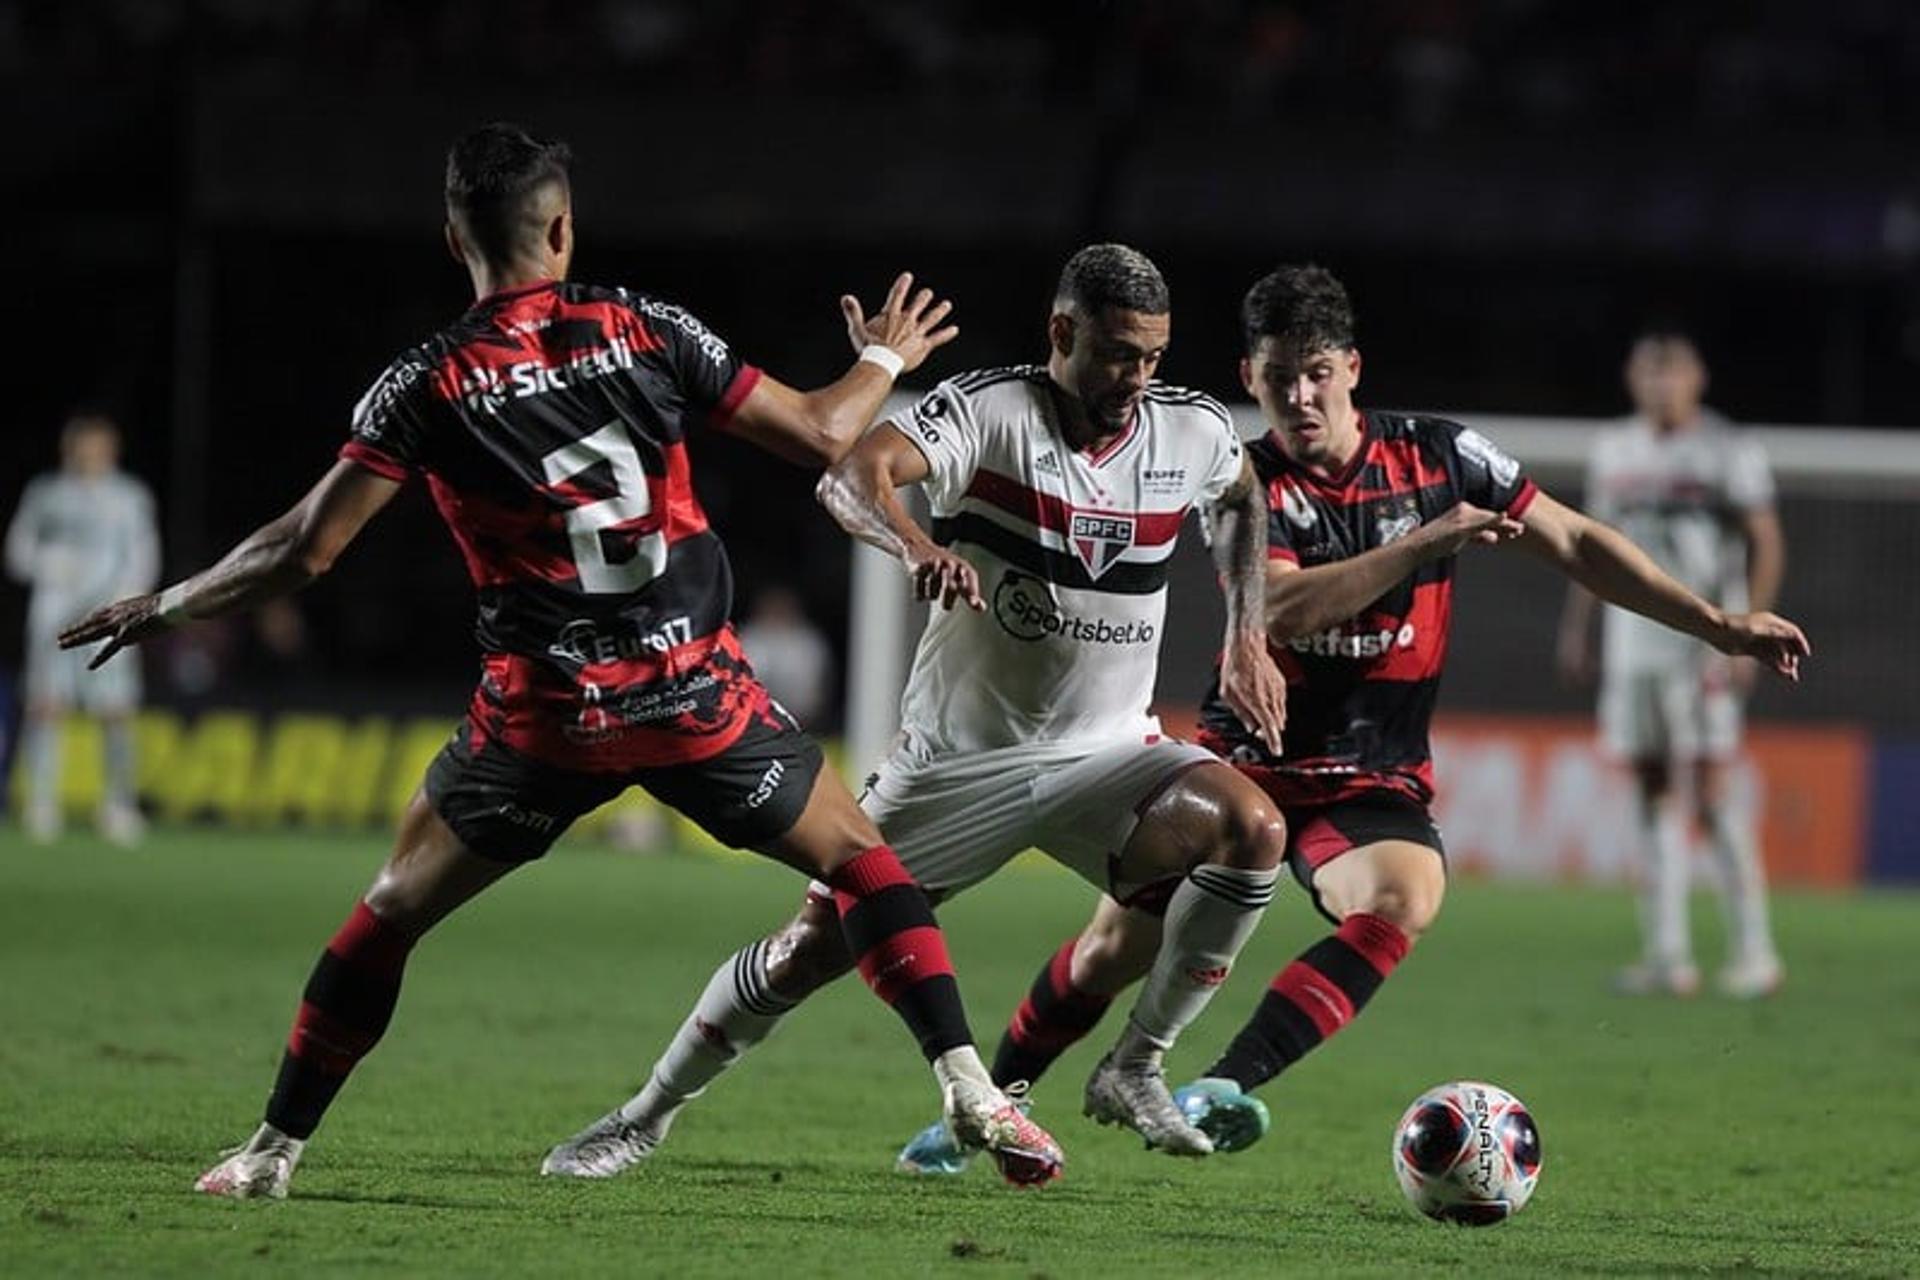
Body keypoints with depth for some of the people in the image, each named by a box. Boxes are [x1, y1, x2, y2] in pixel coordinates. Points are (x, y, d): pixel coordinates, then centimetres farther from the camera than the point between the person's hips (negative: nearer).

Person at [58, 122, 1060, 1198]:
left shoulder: (427, 385, -4)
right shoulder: (647, 331, -1)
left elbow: (306, 551, -5)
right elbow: (820, 434, 5)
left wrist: (168, 607, 10)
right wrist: (885, 360, 27)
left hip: (545, 708, 0)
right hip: (696, 690, 0)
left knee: (394, 909, 17)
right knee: (860, 860, 16)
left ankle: (276, 1150, 17)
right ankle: (968, 1087, 1)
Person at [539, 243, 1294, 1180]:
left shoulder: (1193, 433, -2)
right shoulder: (989, 410, -16)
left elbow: (1243, 500, 24)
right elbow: (851, 477, -33)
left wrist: (1247, 636, 11)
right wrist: (915, 542, -55)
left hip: (1106, 751, 3)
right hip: (958, 755, -3)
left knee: (1253, 828, -25)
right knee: (816, 944, -3)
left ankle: (1134, 1071, -10)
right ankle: (647, 1117, 19)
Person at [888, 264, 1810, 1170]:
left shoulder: (1438, 457, -3)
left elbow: (1577, 544, 3)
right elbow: (1280, 609, -27)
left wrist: (1719, 626, -1)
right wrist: (1423, 542, -33)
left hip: (1373, 783, 0)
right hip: (1245, 760, 0)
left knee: (1405, 901, -32)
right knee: (1114, 950, 0)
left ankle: (1222, 1090, -38)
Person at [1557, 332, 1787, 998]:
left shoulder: (1730, 451, -3)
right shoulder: (1614, 452, 13)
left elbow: (1767, 545, -4)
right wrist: (1575, 630, 17)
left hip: (1703, 637, -6)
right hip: (1634, 637, 6)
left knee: (1712, 791, -11)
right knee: (1651, 789, 5)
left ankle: (1754, 949, -4)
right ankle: (1666, 954, 9)